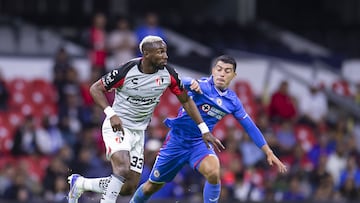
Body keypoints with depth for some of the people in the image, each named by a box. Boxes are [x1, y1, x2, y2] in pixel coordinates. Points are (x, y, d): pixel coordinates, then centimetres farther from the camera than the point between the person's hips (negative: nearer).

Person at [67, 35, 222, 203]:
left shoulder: (168, 73, -8)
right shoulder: (127, 71, -20)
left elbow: (186, 100, 5)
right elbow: (95, 89, -10)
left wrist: (205, 131, 2)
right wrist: (111, 114, -25)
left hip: (138, 132, 6)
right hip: (117, 126, -6)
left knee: (129, 188, 5)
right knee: (123, 169, -32)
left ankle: (80, 183, 23)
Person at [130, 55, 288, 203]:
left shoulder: (232, 101, 0)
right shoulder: (202, 85, -14)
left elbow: (250, 128, 9)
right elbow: (179, 82, -34)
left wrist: (269, 153, 7)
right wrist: (192, 83, -58)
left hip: (200, 143, 2)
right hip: (177, 140, -2)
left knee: (213, 173, -30)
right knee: (152, 186, 8)